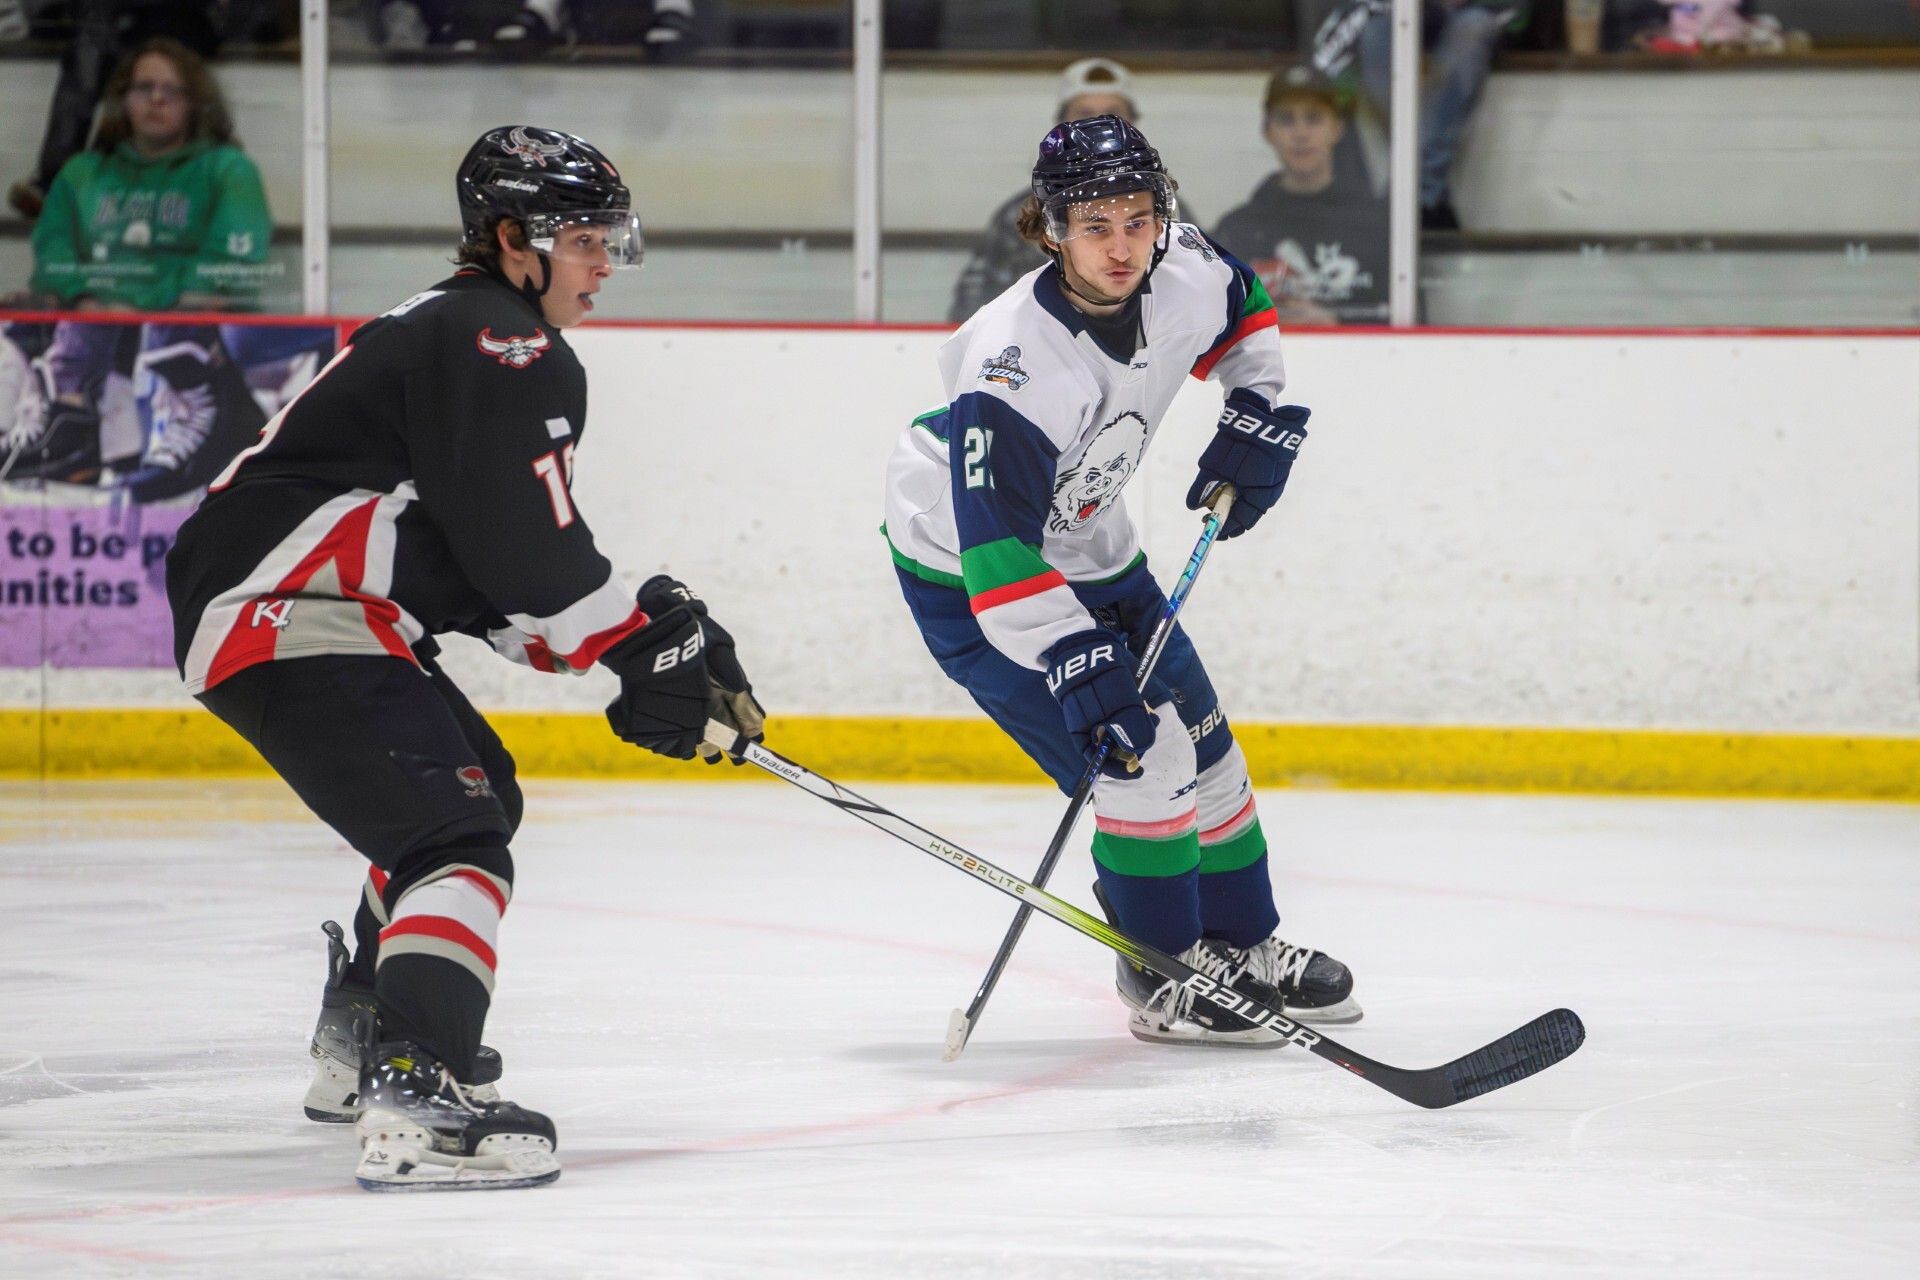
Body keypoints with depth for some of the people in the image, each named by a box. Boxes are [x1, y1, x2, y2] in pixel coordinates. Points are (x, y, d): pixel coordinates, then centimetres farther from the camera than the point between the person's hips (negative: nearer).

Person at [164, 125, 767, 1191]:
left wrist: (627, 643, 9)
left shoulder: (456, 334, 22)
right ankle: (413, 1103, -37)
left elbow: (494, 573, 20)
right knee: (457, 839, -21)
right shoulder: (497, 344, -12)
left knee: (479, 788, 29)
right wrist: (647, 643, -10)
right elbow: (523, 546, -20)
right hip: (282, 622, -11)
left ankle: (358, 1047, 39)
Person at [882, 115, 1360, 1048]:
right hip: (960, 571, -8)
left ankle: (1243, 942, 32)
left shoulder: (1184, 275, -17)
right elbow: (998, 554, -40)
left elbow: (1243, 308, 12)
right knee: (1140, 751, -16)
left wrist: (1257, 419, 4)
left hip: (1085, 543, 8)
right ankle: (1165, 971, -1)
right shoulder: (1016, 368, -38)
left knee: (1200, 737, 14)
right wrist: (1078, 667, -44)